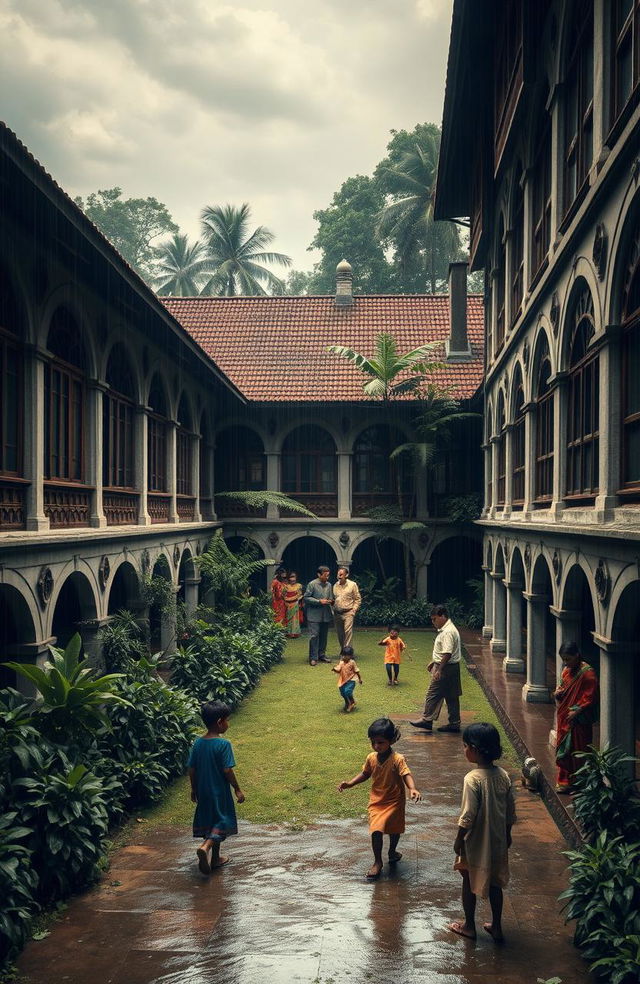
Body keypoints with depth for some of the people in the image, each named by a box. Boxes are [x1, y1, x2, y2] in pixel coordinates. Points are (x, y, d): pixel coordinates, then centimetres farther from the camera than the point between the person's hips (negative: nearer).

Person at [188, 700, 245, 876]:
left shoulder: (198, 743, -1)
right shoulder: (223, 744, -19)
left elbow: (192, 770, 4)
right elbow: (227, 770, -20)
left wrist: (194, 789, 16)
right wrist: (237, 789, -9)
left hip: (203, 792, 6)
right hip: (220, 792, -6)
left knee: (209, 821, 18)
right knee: (221, 822, 2)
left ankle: (215, 858, 25)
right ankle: (205, 847, -21)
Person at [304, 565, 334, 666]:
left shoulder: (328, 585, 12)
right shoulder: (312, 584, -5)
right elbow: (306, 598, -7)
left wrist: (331, 601, -2)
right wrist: (319, 601, -15)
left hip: (326, 615, 6)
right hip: (314, 615, -6)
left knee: (324, 636, 10)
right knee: (314, 636, -7)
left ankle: (322, 655, 21)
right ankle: (313, 658, -3)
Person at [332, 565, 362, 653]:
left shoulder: (352, 585, 0)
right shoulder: (335, 586, 11)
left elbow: (358, 599, 3)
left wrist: (353, 610, -7)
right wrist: (333, 610, 6)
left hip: (348, 613, -4)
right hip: (337, 614, 4)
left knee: (348, 631, -15)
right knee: (339, 633, 8)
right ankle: (342, 651, 22)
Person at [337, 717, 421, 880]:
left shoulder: (397, 760, -22)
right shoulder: (371, 758, -7)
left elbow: (406, 775, -32)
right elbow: (365, 774, 9)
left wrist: (412, 789, -51)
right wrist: (349, 784, 0)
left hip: (394, 801, -2)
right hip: (376, 801, 2)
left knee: (394, 829, 16)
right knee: (376, 830, -10)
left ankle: (392, 851, 46)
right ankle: (377, 862, 7)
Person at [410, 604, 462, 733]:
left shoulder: (448, 632, -20)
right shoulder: (445, 630, 13)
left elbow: (447, 653, -27)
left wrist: (439, 670, -26)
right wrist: (433, 662, 27)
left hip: (445, 669, -10)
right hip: (451, 669, 10)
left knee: (433, 695, -3)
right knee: (451, 697, 12)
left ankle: (427, 720, 4)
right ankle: (454, 723, 16)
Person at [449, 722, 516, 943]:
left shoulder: (473, 779, -25)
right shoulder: (503, 776, -5)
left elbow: (468, 815, -22)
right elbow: (510, 812, 3)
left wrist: (458, 839, -9)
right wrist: (507, 834, 17)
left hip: (475, 843, -5)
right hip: (497, 841, 5)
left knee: (469, 883, 14)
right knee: (494, 883, 19)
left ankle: (469, 926, 27)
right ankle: (496, 927, 28)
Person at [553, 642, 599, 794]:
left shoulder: (587, 673, -16)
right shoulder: (567, 670, 8)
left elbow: (590, 698, -16)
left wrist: (576, 711, -21)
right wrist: (558, 692, -2)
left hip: (579, 721, -8)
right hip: (565, 718, 8)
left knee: (578, 752, 1)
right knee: (563, 750, 12)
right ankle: (564, 781, 21)